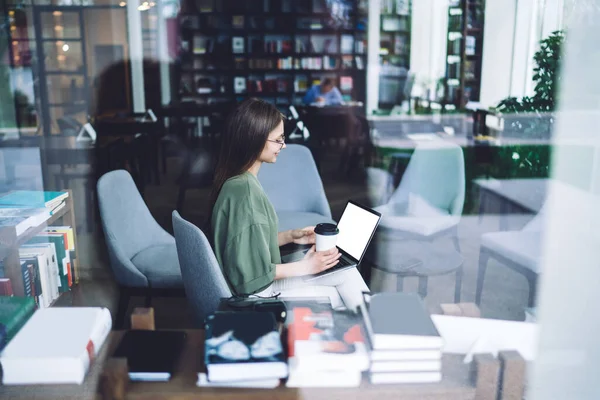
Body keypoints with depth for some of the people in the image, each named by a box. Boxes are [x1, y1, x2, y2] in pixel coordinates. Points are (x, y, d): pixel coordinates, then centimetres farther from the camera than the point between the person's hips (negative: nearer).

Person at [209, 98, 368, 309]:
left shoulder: (240, 181, 3)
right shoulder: (243, 191, -27)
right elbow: (253, 273, -25)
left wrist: (291, 236, 3)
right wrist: (305, 267, -16)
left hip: (262, 281, 8)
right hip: (255, 294, -8)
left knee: (345, 271, 6)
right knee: (337, 297, 3)